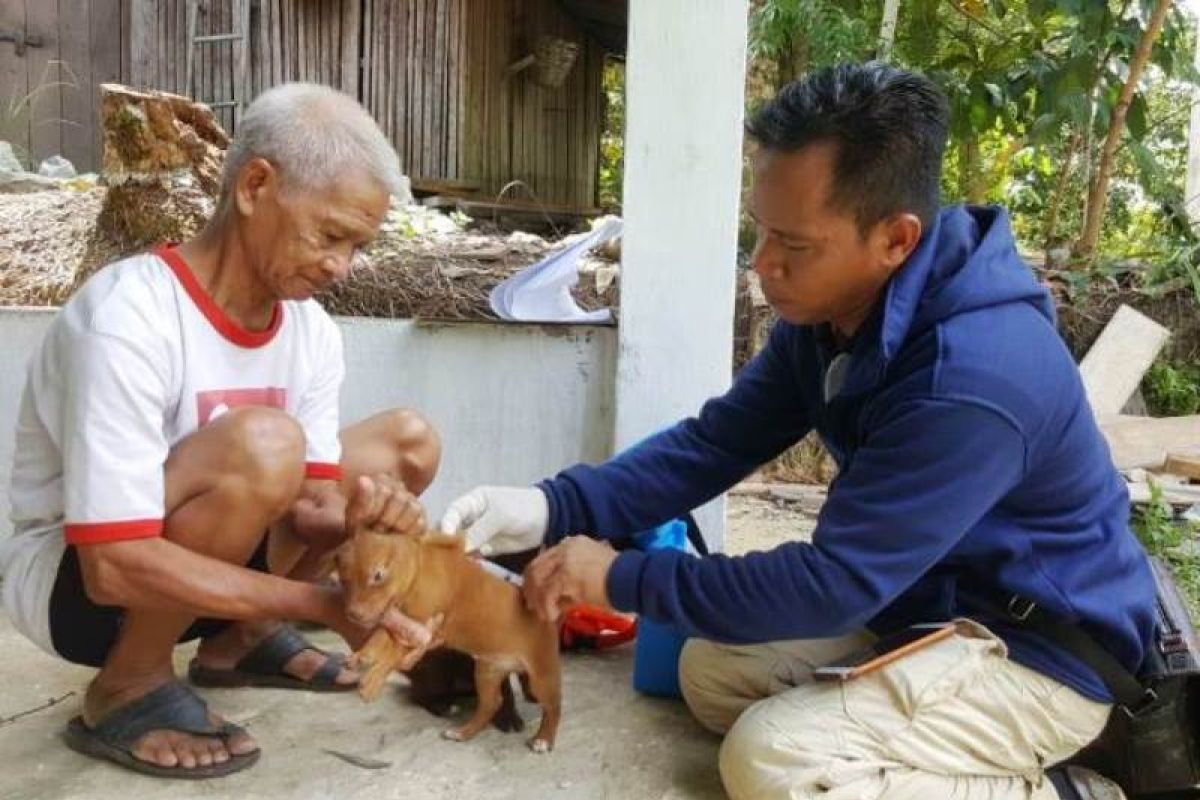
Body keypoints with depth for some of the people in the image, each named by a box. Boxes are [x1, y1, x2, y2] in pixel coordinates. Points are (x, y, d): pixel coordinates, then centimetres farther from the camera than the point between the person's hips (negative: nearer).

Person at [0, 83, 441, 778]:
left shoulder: (313, 331, -7)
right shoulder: (128, 318, -29)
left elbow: (306, 502, -5)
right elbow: (117, 565, -32)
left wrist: (356, 513, -29)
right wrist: (326, 602, -31)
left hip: (192, 559, 7)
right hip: (71, 579, -7)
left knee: (408, 443, 1)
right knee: (263, 445, -35)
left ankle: (243, 636, 8)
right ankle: (128, 687, -11)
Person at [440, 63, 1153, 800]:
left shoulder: (973, 377, -34)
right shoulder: (829, 310, -6)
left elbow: (833, 585, -30)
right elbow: (717, 442, -2)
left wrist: (623, 578, -21)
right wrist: (554, 507, -15)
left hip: (1044, 649, -8)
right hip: (927, 599, 9)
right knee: (713, 669, 6)